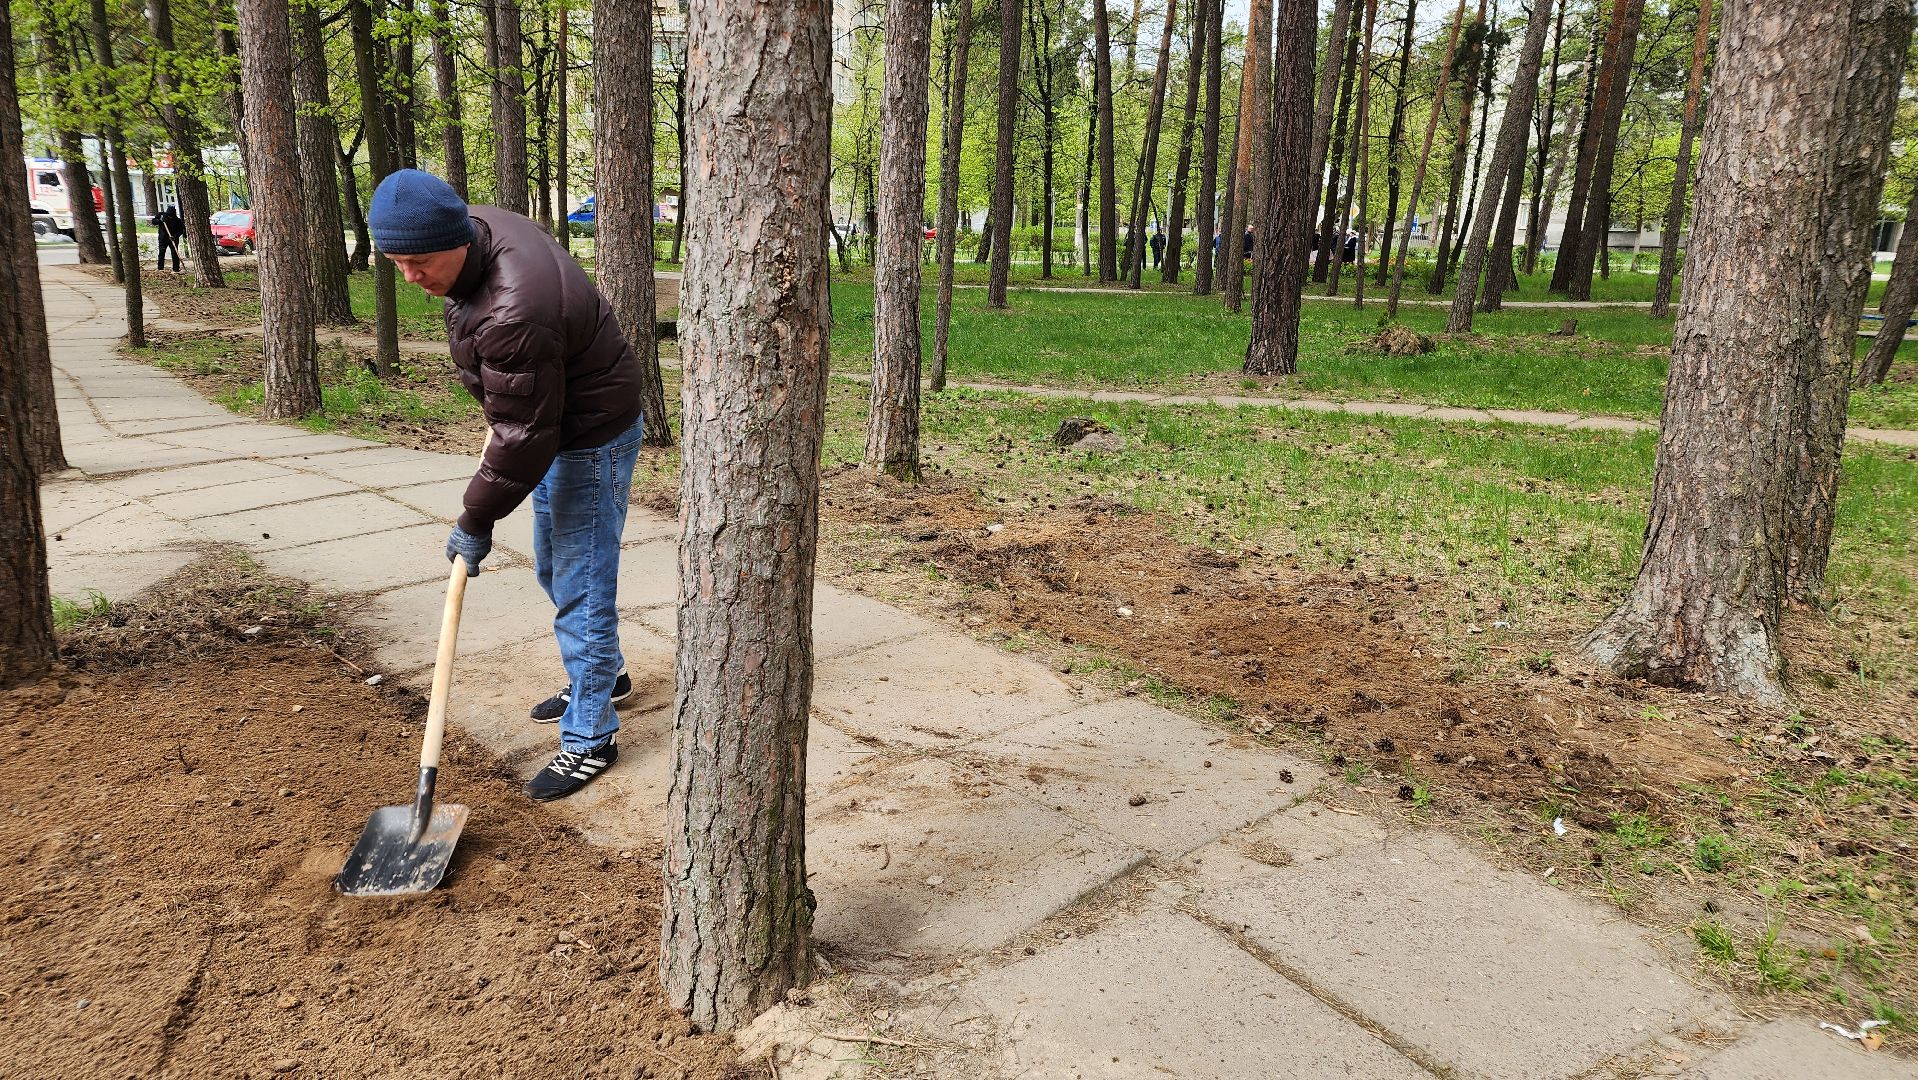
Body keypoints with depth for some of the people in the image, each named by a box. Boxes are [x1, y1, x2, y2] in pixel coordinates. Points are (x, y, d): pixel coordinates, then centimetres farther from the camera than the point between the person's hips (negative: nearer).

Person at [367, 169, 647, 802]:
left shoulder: (513, 315, -36)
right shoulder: (482, 225, -5)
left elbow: (523, 436, -28)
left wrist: (477, 521, -16)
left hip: (590, 440, -10)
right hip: (553, 417, 11)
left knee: (580, 587, -4)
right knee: (553, 568, 22)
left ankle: (589, 739, 7)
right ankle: (601, 675, 40)